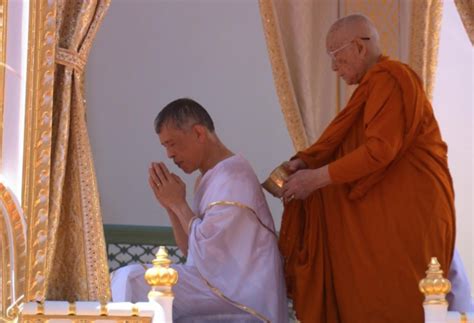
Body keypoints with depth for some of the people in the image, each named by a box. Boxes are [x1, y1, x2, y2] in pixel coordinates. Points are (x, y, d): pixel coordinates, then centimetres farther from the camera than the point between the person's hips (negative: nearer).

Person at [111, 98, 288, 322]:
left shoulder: (232, 178, -15)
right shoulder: (211, 177, 15)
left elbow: (207, 249, -20)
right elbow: (191, 248, 14)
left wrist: (179, 203, -9)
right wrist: (171, 206, 1)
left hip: (240, 294, -10)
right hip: (221, 283, 10)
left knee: (130, 281, -17)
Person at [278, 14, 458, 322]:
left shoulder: (391, 79, -15)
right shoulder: (372, 84, 18)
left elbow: (379, 151, -22)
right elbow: (343, 142, 15)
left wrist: (316, 178, -19)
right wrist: (304, 162, -1)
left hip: (408, 212, -10)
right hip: (380, 211, 10)